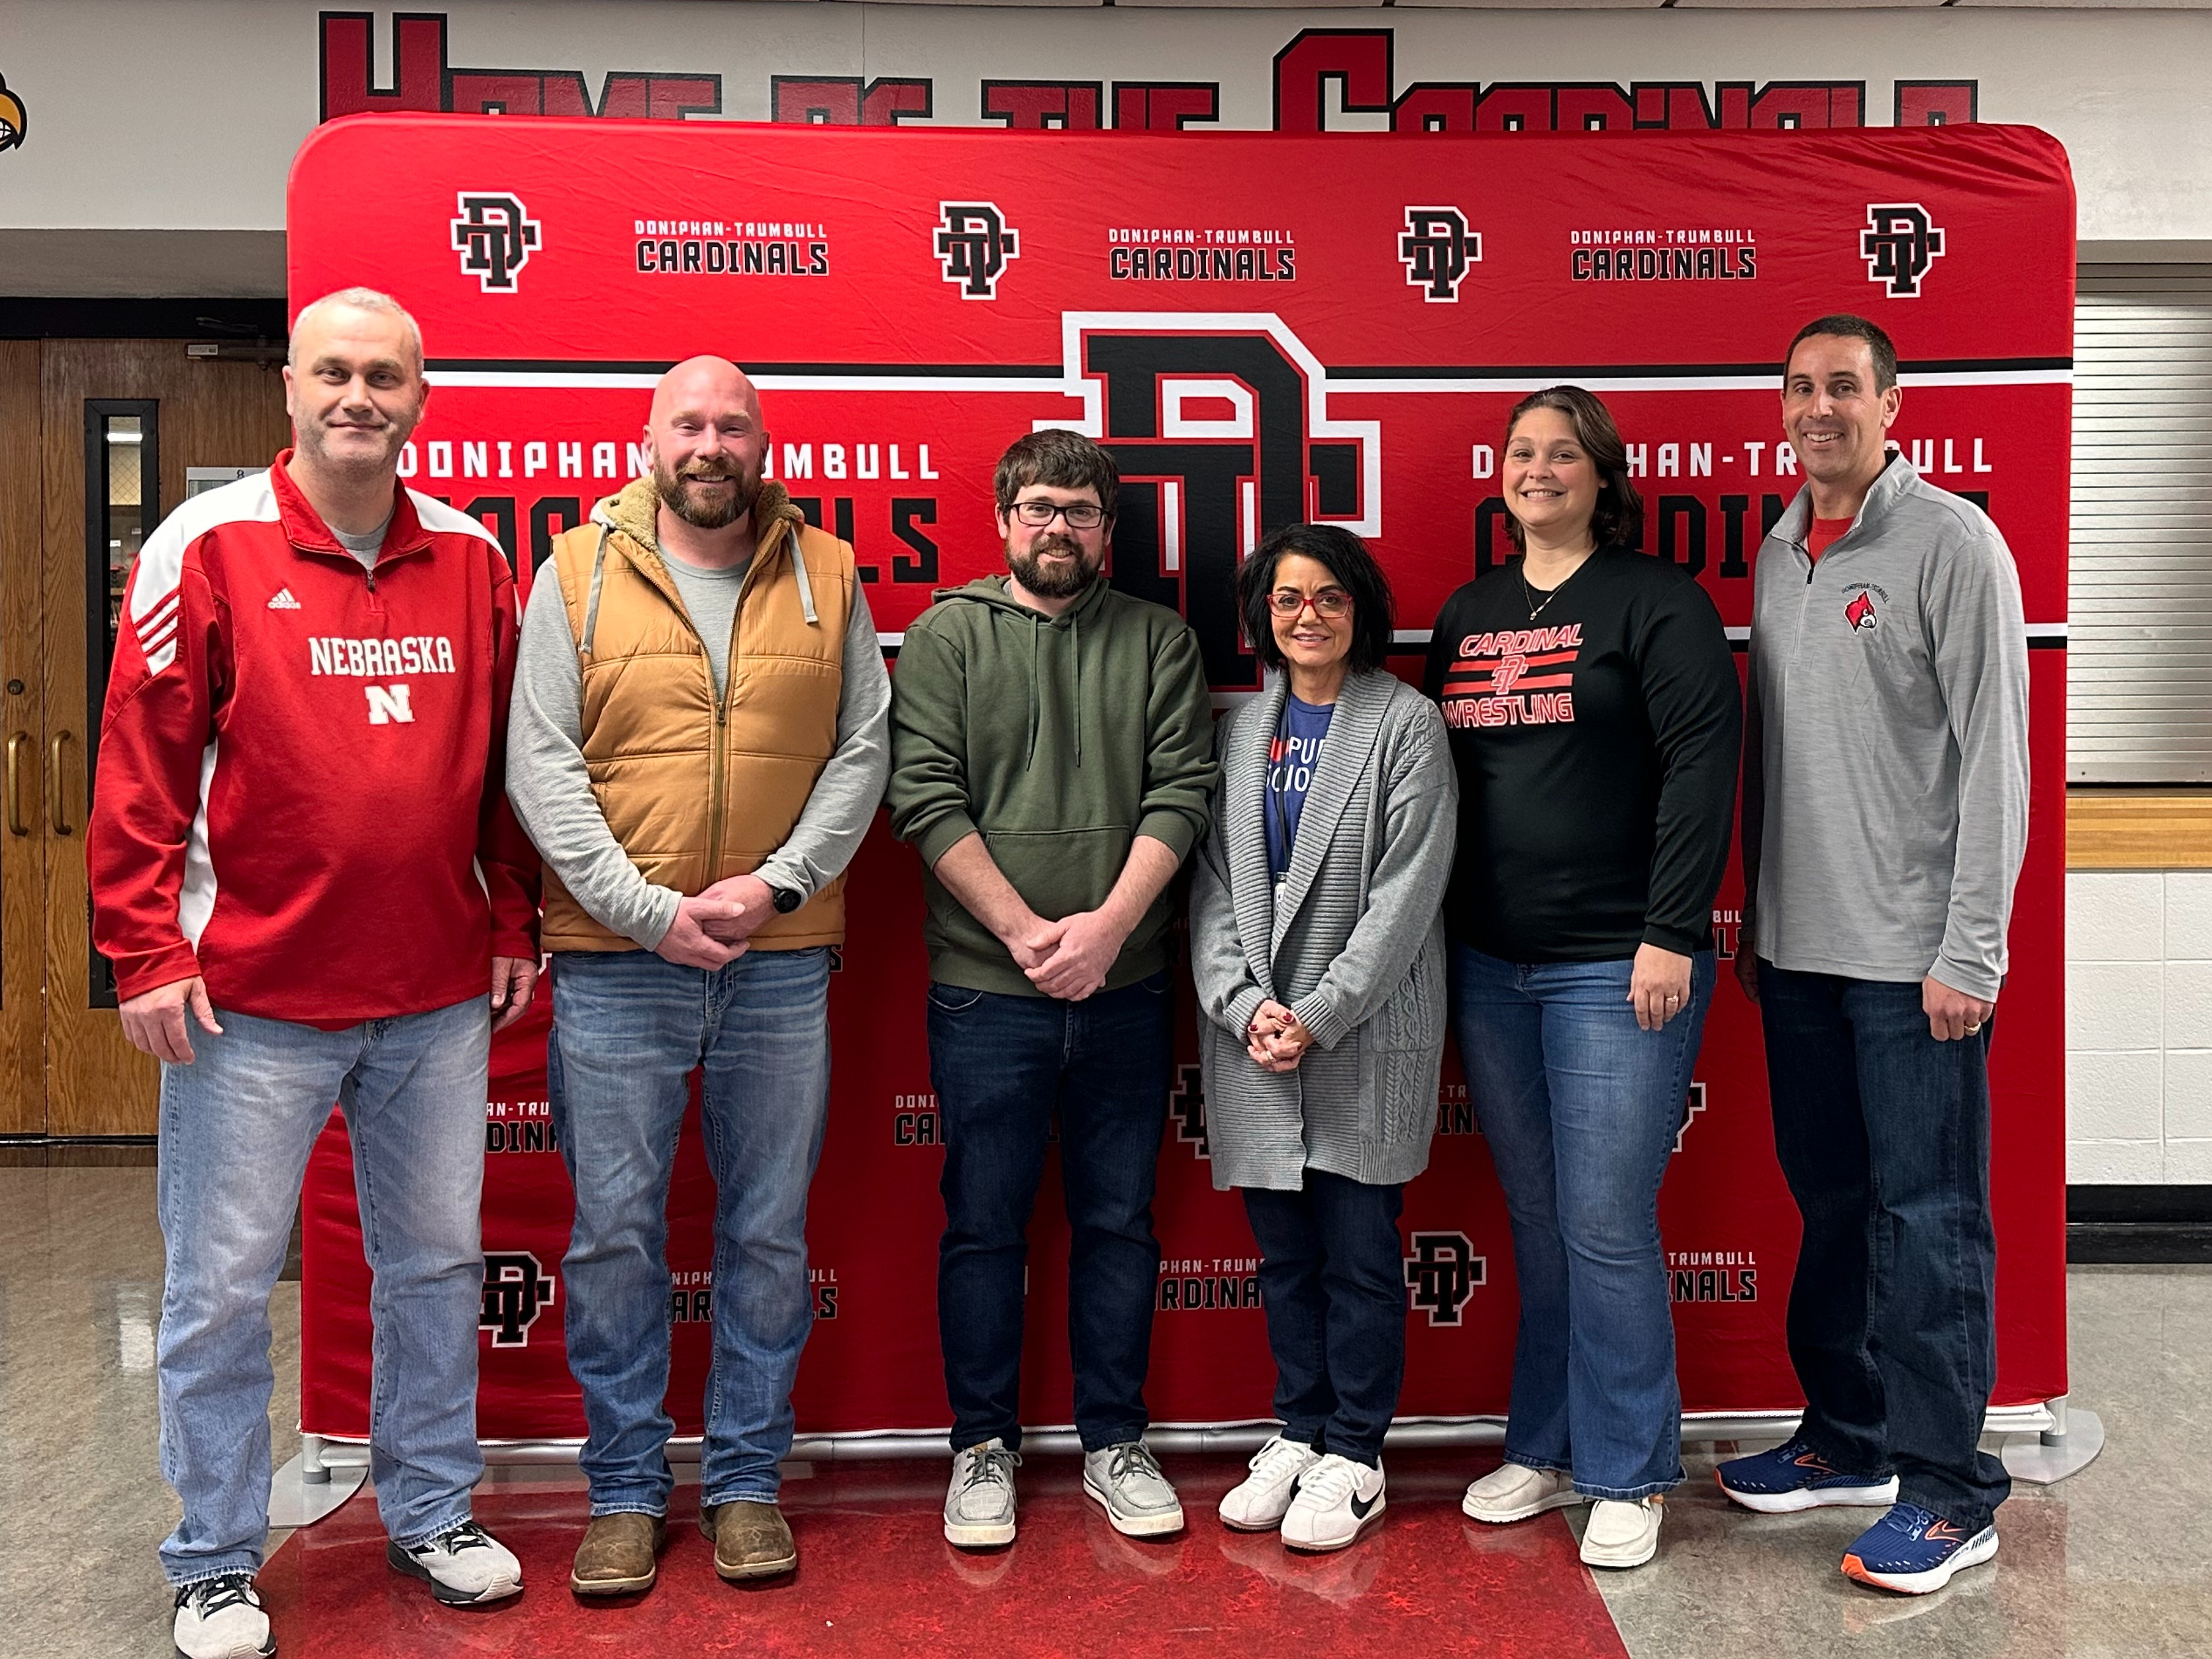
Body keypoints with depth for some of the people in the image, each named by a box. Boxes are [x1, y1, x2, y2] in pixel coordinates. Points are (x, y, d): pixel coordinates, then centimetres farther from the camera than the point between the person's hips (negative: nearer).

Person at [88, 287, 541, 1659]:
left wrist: (513, 927, 9)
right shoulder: (210, 544, -4)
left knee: (438, 1264, 14)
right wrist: (146, 951, -9)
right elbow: (141, 761, -6)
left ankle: (433, 1511, 32)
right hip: (251, 1002, -3)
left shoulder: (474, 556, 6)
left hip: (439, 998, 4)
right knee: (223, 1287, 6)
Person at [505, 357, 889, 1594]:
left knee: (770, 1233, 9)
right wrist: (647, 908, -12)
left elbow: (863, 750, 3)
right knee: (615, 1234, 6)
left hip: (784, 962, 1)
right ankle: (627, 1492, 22)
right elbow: (541, 762, -3)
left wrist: (775, 886, -10)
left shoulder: (827, 575, 6)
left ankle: (748, 1481, 25)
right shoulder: (578, 573, 2)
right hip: (616, 960, -1)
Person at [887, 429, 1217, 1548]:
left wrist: (1106, 926, -13)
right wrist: (1026, 932, -13)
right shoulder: (948, 634, 2)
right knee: (984, 1225, 7)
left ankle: (1115, 1443, 26)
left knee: (1119, 1220, 11)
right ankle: (982, 1446, 23)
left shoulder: (1160, 640, 7)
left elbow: (1182, 792, -1)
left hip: (1127, 988, 2)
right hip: (985, 991, -2)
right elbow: (925, 796, -6)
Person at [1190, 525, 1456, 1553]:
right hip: (1254, 1041, 4)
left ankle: (1354, 1457, 18)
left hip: (1367, 1036, -4)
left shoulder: (1405, 724, -3)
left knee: (1360, 1253, 4)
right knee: (1283, 1252, 13)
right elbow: (1211, 882, 6)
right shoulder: (1239, 730, 10)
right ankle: (1298, 1435, 27)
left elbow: (1407, 892, -10)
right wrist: (1246, 1005, -9)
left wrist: (1319, 1016, -15)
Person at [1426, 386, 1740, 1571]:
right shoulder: (1467, 614, 14)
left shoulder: (1655, 599, -3)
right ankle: (1546, 1450, 26)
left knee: (1607, 1227, -2)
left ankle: (1629, 1477, 14)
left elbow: (1701, 767, -10)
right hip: (1489, 964, 6)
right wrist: (1432, 936, 10)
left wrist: (1670, 936, -16)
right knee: (1536, 1220, 13)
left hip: (1616, 967, -5)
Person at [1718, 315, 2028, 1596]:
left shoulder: (1951, 540, -7)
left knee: (1929, 1217, 0)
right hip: (1799, 949, 7)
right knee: (1832, 1202, 15)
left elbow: (1993, 756, -12)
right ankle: (1851, 1440, 29)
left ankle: (1950, 1493, 12)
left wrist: (1971, 951, -15)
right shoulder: (1778, 553, 13)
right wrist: (1754, 914, 15)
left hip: (1915, 954, -6)